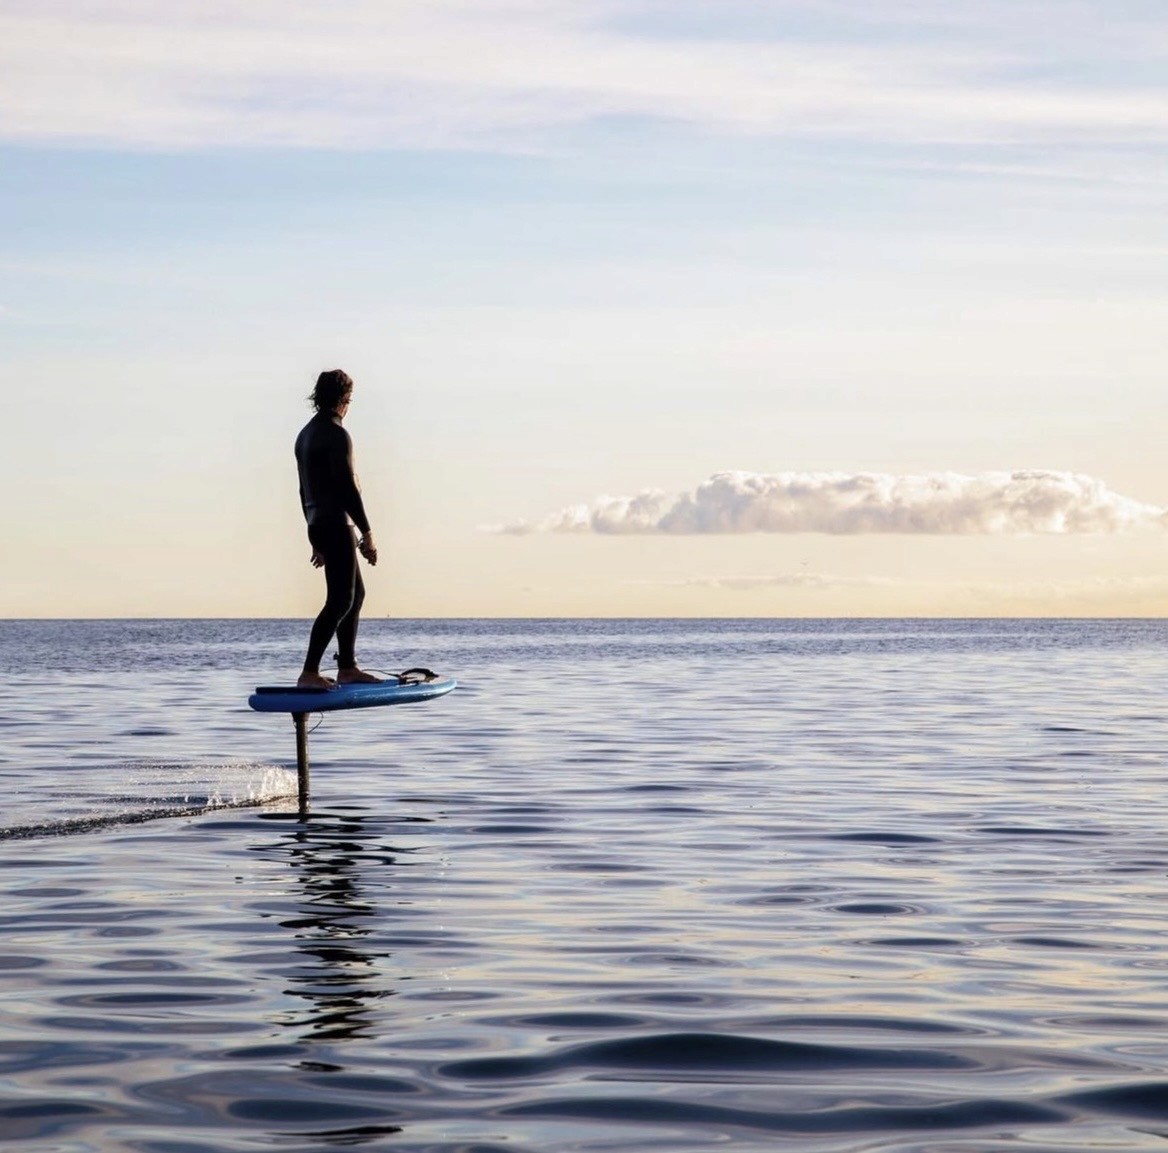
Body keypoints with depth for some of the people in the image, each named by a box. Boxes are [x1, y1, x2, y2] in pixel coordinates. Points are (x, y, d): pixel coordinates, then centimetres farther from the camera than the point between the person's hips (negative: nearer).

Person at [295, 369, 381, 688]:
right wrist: (367, 533, -15)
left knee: (356, 593, 17)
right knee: (340, 599, -11)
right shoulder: (336, 435, -13)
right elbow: (347, 487, -18)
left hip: (319, 524, 10)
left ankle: (347, 668, 18)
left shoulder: (306, 434, 17)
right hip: (336, 524, -10)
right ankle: (309, 673, -15)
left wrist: (316, 538, 25)